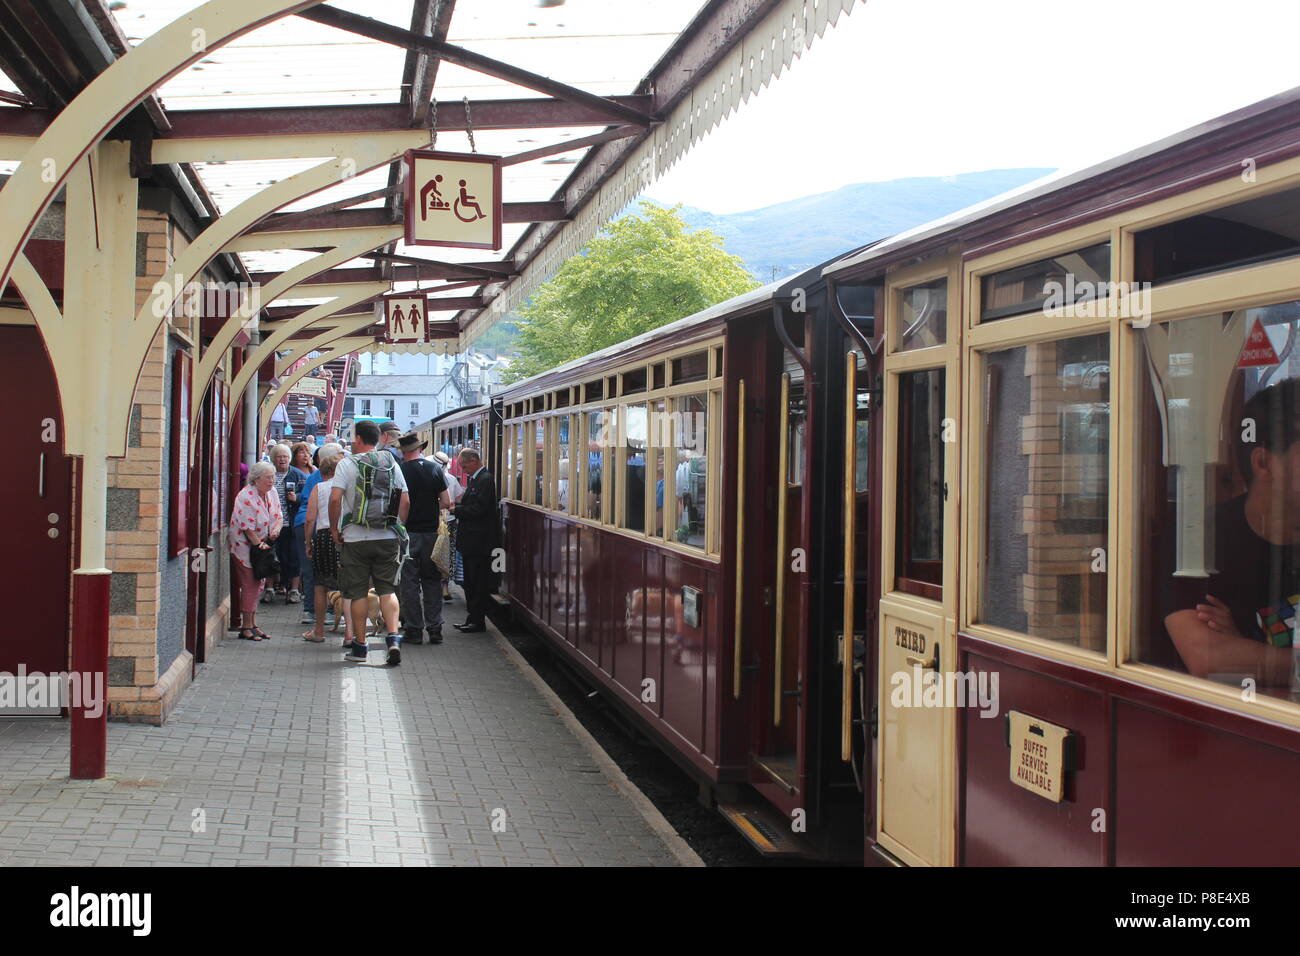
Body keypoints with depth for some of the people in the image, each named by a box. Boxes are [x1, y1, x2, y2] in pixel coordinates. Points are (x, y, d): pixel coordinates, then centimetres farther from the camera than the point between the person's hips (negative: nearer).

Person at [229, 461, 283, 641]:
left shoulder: (272, 492, 5)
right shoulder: (246, 496, -20)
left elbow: (279, 516, 11)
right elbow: (248, 527, -21)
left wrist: (277, 528, -10)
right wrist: (259, 545, -17)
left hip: (262, 545, 8)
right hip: (245, 546, -8)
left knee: (258, 584, 9)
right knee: (250, 585, -7)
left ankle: (253, 624, 17)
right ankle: (246, 627, -2)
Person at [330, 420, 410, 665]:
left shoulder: (348, 463, -4)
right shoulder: (391, 464, 7)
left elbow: (335, 499, -12)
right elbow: (405, 500, 4)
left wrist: (334, 529, -2)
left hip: (356, 538, -3)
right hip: (388, 537, 3)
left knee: (358, 593, 5)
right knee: (387, 589, 7)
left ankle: (359, 646, 10)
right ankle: (393, 637, -9)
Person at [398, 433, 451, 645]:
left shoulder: (400, 471, -8)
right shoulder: (435, 469, -1)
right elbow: (446, 502, -1)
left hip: (407, 532, -2)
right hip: (431, 532, 3)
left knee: (409, 582, 4)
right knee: (432, 581, 10)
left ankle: (413, 629, 6)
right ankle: (435, 628, 8)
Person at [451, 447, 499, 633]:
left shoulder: (485, 479, -15)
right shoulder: (474, 478, 15)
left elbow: (478, 509, -21)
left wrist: (456, 510, -12)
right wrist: (458, 508, 1)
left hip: (479, 541, -10)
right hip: (471, 541, 10)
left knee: (478, 582, -4)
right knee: (470, 582, 15)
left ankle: (478, 621, 1)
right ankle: (472, 619, 21)